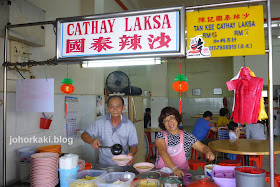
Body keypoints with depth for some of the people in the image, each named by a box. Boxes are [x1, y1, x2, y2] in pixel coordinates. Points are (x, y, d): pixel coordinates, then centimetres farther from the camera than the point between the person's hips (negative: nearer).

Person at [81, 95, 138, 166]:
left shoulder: (130, 125, -1)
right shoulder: (100, 123, 0)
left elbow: (133, 145, 6)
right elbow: (84, 135, 6)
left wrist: (131, 153, -17)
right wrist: (92, 140, -15)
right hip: (104, 165, 0)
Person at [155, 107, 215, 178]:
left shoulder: (187, 136, 4)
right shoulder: (161, 135, -2)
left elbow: (203, 147, 12)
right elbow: (163, 152, -18)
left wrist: (208, 152, -13)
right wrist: (174, 168, -34)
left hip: (181, 173, 3)